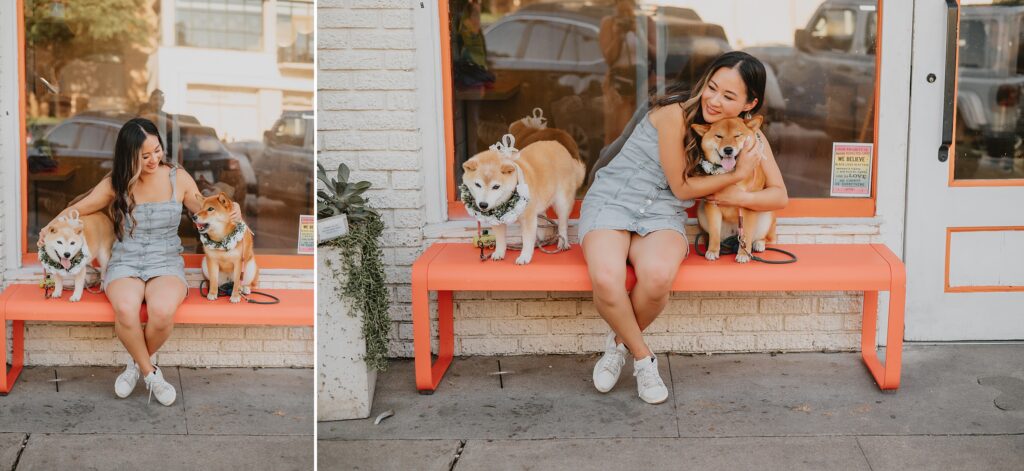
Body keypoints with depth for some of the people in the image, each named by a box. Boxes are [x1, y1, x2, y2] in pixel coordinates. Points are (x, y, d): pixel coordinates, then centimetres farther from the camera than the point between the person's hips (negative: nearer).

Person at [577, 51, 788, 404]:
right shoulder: (675, 113, -16)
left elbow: (779, 196, 7)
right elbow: (682, 187, -8)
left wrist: (736, 196, -10)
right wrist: (738, 174, -9)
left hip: (662, 215, 3)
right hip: (612, 200, -3)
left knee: (658, 276, -35)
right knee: (605, 279, -35)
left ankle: (620, 343, -3)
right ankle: (643, 356, -6)